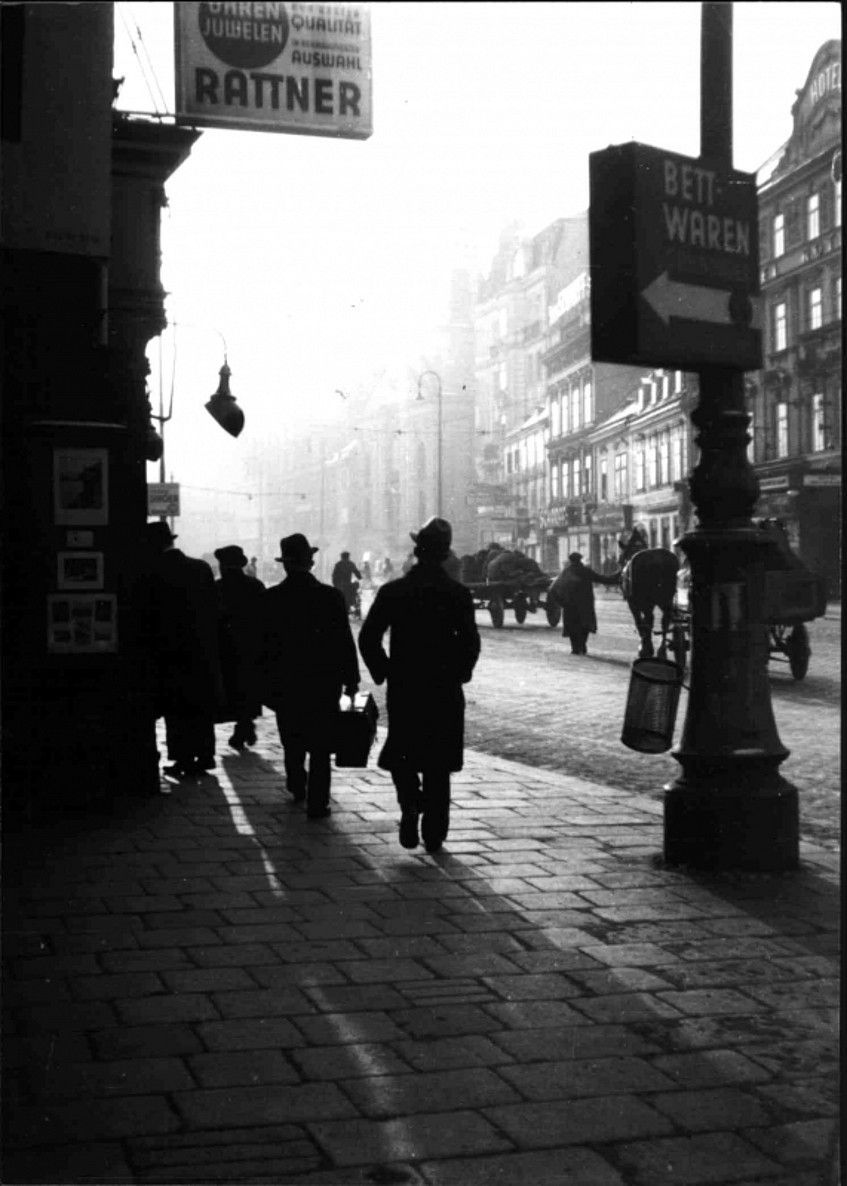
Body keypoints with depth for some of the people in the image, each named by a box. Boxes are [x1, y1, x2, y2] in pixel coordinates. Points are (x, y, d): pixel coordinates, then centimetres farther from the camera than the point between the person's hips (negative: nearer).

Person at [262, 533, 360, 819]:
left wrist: (265, 683, 7)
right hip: (324, 683, -2)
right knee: (320, 745, 4)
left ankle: (297, 787, 36)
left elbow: (262, 644, -1)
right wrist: (351, 679, 3)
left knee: (292, 740, 21)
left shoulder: (269, 598, -6)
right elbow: (345, 642, -6)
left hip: (285, 682, 2)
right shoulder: (331, 596, -9)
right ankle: (317, 803, 2)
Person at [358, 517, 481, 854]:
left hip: (403, 688, 0)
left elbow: (367, 638, -5)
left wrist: (384, 672, 7)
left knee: (402, 756, 15)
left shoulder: (392, 591, -3)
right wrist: (458, 673, 7)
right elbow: (471, 643, -9)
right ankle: (434, 833, 11)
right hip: (445, 691, 0)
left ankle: (410, 804, -10)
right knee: (437, 764, 10)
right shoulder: (458, 593, -4)